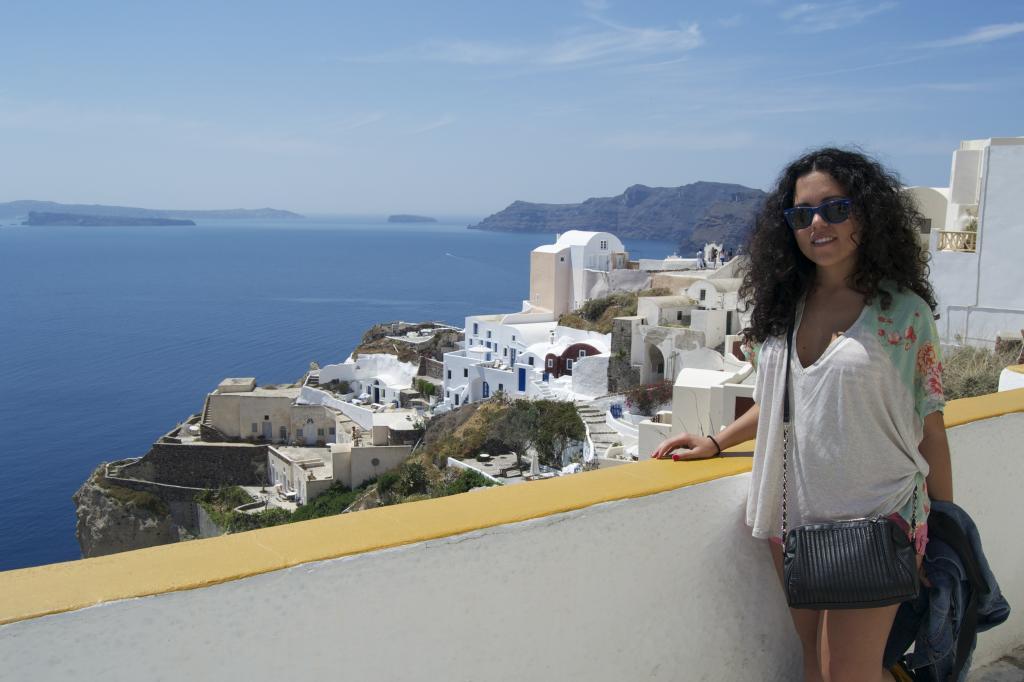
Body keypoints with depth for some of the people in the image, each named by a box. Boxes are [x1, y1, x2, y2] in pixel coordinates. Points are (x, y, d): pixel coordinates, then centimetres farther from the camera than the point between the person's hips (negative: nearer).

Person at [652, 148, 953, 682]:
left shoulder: (904, 311, -7)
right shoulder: (785, 305, 6)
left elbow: (929, 423, -3)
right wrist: (716, 443, 9)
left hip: (876, 517, -5)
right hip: (795, 514, 5)